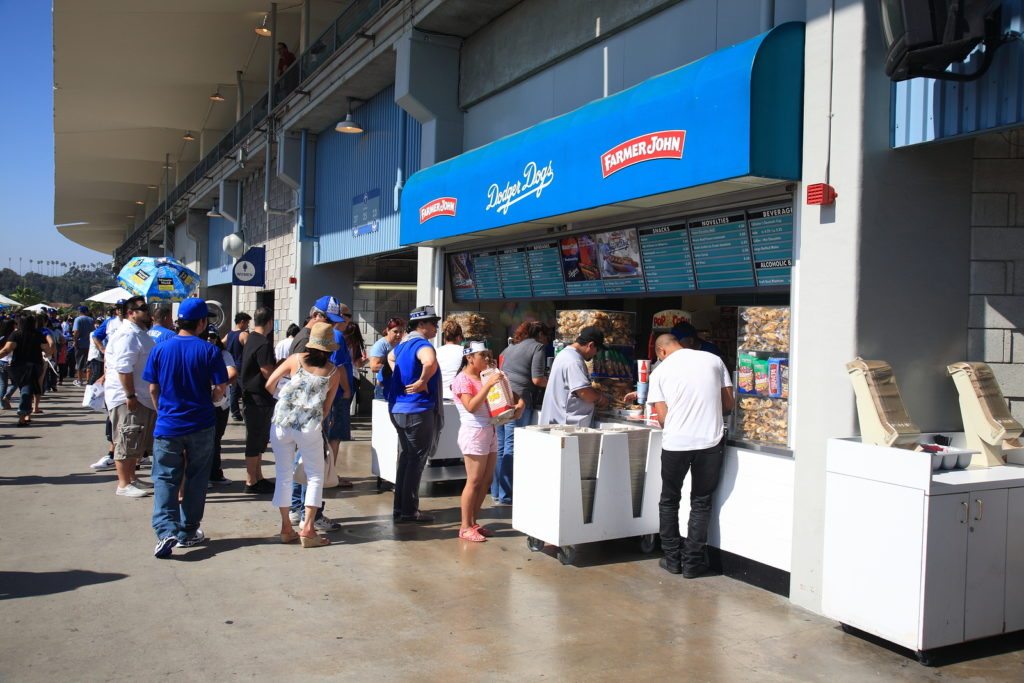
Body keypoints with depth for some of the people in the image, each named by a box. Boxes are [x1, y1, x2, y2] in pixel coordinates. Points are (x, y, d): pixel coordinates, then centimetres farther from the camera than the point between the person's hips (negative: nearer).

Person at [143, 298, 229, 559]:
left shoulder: (160, 349, -2)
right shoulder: (209, 351, -9)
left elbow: (153, 389, 2)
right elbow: (221, 388, -7)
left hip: (167, 425, 1)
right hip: (201, 426, -1)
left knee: (165, 479, 6)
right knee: (196, 479, 12)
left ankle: (166, 530, -11)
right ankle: (188, 532, 20)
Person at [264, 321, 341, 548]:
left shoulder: (296, 359, 3)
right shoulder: (334, 372, 4)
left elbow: (269, 385, 5)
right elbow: (327, 407, 9)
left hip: (281, 423, 2)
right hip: (309, 427, -2)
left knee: (283, 475, 12)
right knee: (315, 477, 10)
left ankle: (286, 528, 16)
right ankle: (307, 529, 2)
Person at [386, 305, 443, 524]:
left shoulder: (404, 343, 14)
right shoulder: (422, 344, -16)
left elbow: (391, 358, 36)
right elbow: (430, 362, -40)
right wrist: (423, 382, -24)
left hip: (399, 409, 9)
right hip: (418, 409, -9)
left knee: (405, 458, 16)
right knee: (417, 460, 0)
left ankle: (400, 508, 23)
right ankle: (409, 511, 5)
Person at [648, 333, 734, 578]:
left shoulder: (661, 371, 3)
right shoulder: (714, 360, 7)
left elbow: (662, 416, -1)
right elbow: (729, 403, 9)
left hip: (675, 443, -1)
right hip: (710, 441, 1)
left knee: (669, 501, 17)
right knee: (701, 502, 13)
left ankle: (672, 558, 20)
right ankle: (692, 561, 14)